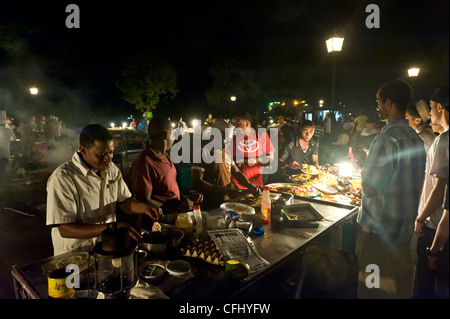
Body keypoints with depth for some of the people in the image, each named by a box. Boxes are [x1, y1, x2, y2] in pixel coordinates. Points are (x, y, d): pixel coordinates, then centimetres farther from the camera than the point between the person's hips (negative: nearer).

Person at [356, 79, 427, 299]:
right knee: (401, 283, 21)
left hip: (379, 227, -8)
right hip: (405, 226, 8)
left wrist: (364, 172, -2)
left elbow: (369, 188, -20)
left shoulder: (386, 140, -22)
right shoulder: (416, 139, 4)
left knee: (376, 287, 8)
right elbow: (411, 182, 13)